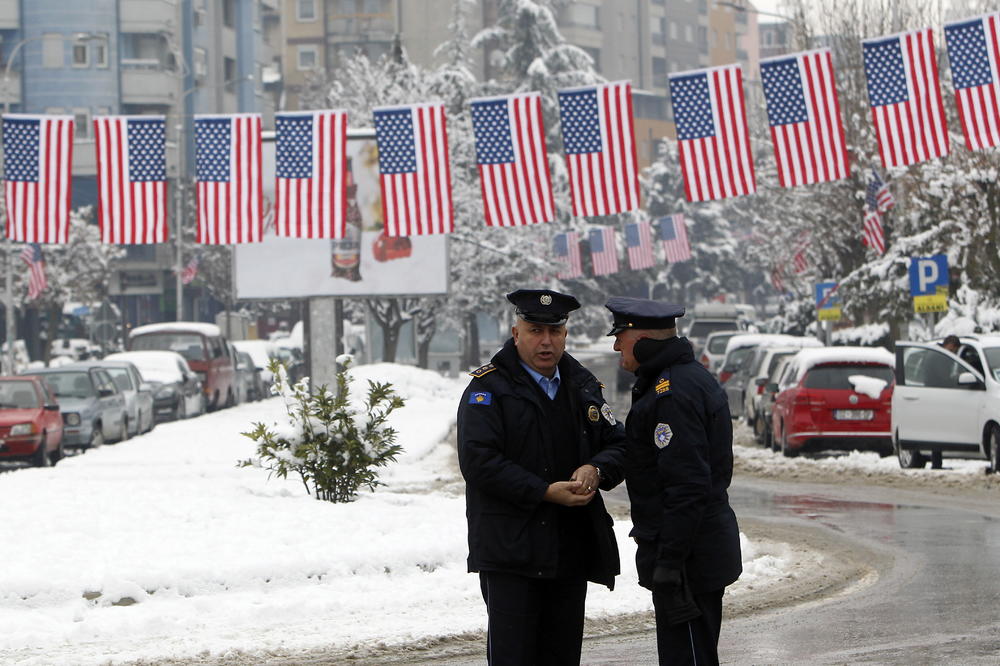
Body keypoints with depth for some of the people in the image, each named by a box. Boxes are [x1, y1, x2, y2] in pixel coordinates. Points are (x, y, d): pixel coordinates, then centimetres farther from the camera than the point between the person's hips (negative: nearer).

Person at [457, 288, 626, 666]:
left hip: (572, 550, 6)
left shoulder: (583, 386, 14)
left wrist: (596, 470, -8)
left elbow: (618, 446, 16)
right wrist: (546, 492, -19)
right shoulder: (488, 390, -5)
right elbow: (479, 461, -15)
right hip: (509, 549, -6)